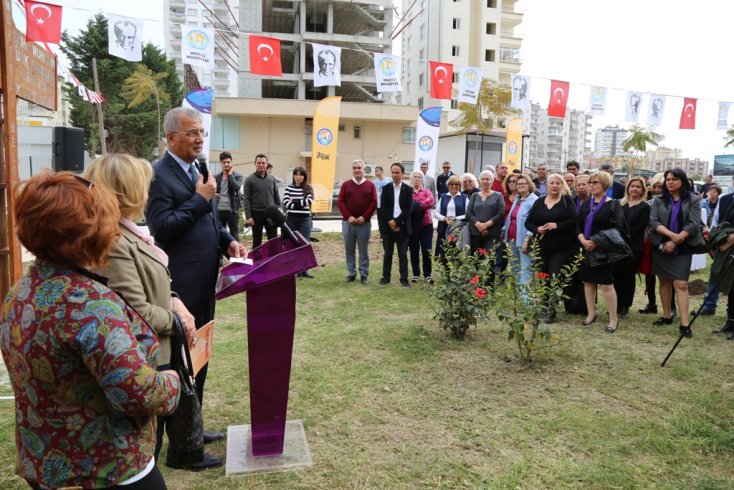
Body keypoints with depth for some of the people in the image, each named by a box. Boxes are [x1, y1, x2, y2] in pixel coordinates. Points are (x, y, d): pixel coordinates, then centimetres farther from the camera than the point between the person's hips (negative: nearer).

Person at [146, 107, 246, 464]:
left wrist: (228, 240, 3)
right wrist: (201, 198, -17)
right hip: (181, 286, -9)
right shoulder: (159, 175, -13)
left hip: (203, 282, 9)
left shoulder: (197, 170, 14)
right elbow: (161, 227, -22)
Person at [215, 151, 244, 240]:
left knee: (234, 234, 3)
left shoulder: (237, 176, 1)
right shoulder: (216, 177, 9)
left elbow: (237, 187, -18)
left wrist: (230, 175, -9)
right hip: (219, 210, 3)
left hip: (232, 210, -3)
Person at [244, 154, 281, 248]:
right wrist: (248, 216, -13)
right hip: (256, 214, -3)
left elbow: (276, 197, 12)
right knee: (257, 241, 7)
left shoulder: (272, 178, 7)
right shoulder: (249, 179, -3)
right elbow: (247, 199, -6)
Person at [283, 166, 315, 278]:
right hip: (291, 219, 1)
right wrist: (301, 204, -12)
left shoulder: (308, 188, 3)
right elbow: (285, 202, -9)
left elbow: (309, 202, -11)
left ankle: (304, 269, 8)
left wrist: (294, 201, -9)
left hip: (305, 219, -1)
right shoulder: (289, 188, 4)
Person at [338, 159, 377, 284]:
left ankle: (364, 274, 10)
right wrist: (348, 216, -10)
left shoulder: (370, 185, 5)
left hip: (364, 223, -1)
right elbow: (341, 202, 1)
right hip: (348, 222, 2)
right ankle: (351, 273, 15)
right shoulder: (346, 185, 8)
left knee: (363, 250, 4)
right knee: (349, 250, 6)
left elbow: (374, 203, -1)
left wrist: (364, 217, -12)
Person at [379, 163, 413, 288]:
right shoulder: (386, 188, 5)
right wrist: (391, 223, -12)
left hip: (402, 227, -1)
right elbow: (383, 208, -1)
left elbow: (408, 209, -6)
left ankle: (404, 279, 9)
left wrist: (396, 222, -14)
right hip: (388, 226, 1)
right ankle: (386, 277, 18)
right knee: (388, 253, 9)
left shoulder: (408, 189, 2)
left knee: (403, 254, 3)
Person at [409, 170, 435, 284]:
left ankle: (427, 275, 9)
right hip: (412, 225, 0)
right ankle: (416, 274, 17)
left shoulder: (427, 191, 6)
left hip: (426, 224, 0)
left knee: (426, 250, -1)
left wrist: (417, 205, -15)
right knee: (414, 250, 7)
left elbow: (431, 201, -13)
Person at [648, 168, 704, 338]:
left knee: (681, 284, -9)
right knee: (664, 281, 10)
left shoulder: (693, 200, 1)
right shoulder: (658, 201, 6)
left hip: (682, 249, -3)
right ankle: (666, 316, 21)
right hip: (661, 247, 3)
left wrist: (675, 242, -16)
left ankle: (684, 324, -8)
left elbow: (694, 224, -8)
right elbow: (653, 222, -6)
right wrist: (671, 234, -21)